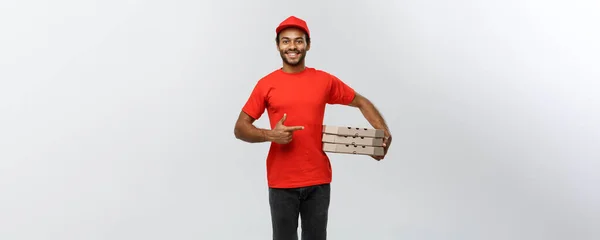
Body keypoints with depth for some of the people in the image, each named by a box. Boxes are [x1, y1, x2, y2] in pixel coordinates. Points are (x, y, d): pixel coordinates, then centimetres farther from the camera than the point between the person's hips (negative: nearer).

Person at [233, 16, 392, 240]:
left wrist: (384, 133, 0)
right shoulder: (266, 84, -1)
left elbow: (361, 102, 14)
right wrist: (270, 134, -18)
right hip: (281, 182, -1)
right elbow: (240, 128, 0)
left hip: (318, 181, 1)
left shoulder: (325, 81, 2)